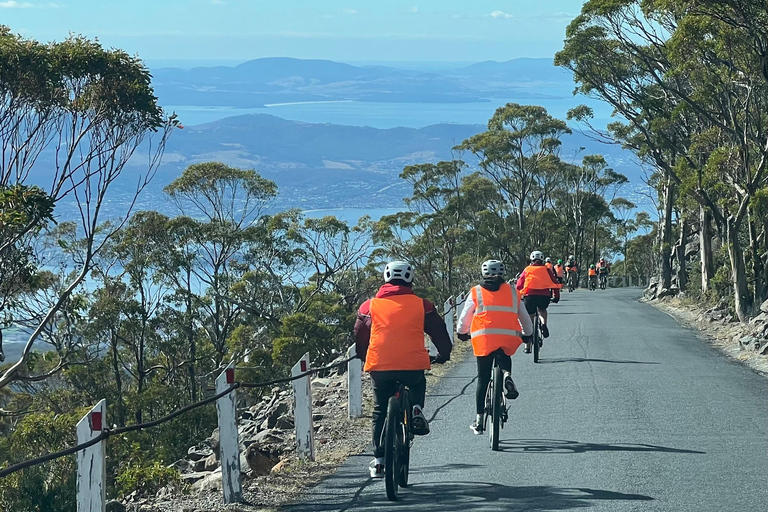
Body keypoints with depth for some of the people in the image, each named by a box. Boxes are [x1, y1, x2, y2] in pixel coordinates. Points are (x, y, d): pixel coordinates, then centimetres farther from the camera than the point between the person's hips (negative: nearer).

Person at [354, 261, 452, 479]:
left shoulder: (370, 306, 9)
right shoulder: (421, 305, 6)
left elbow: (359, 337, 19)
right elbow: (439, 331, 13)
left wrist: (364, 357, 37)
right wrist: (444, 354, 31)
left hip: (379, 366, 1)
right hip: (413, 365, 0)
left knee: (380, 412, 15)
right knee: (418, 385, 33)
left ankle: (379, 461, 11)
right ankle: (416, 409, 3)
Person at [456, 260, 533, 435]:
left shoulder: (476, 293, 11)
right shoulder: (512, 292, 16)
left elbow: (465, 317, 16)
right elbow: (524, 317, 23)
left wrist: (462, 333, 36)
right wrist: (528, 334, 41)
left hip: (483, 339, -1)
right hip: (508, 338, 1)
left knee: (483, 379, 8)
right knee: (505, 359, 31)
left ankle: (479, 421, 7)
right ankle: (507, 376, -5)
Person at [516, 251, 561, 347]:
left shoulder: (527, 270, 18)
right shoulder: (546, 270, 18)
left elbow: (519, 284, 16)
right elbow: (555, 283, 17)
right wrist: (556, 296, 28)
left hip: (530, 296, -1)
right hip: (545, 296, 1)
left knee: (529, 320, 10)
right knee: (542, 310, 32)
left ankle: (528, 346, 9)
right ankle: (544, 324, 2)